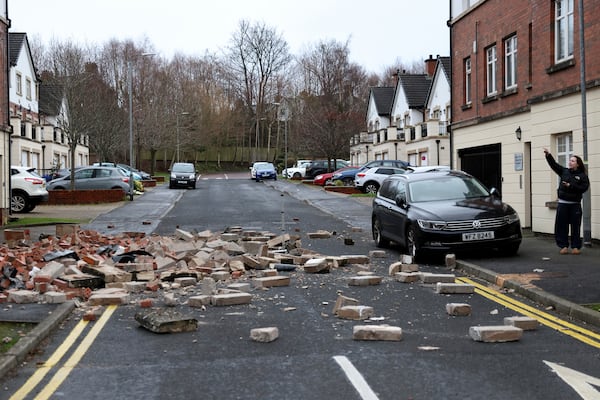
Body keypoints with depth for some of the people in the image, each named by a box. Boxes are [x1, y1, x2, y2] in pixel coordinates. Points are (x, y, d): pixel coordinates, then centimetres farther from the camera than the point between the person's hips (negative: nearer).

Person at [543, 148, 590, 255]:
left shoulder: (582, 176, 0)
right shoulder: (564, 171, 9)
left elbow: (584, 188, -11)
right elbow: (554, 164, 1)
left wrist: (571, 186, -16)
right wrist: (548, 155, -12)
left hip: (575, 205, -3)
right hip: (562, 203, 3)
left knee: (575, 226, 0)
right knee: (561, 226, 1)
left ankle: (576, 247, 10)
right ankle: (564, 246, 9)